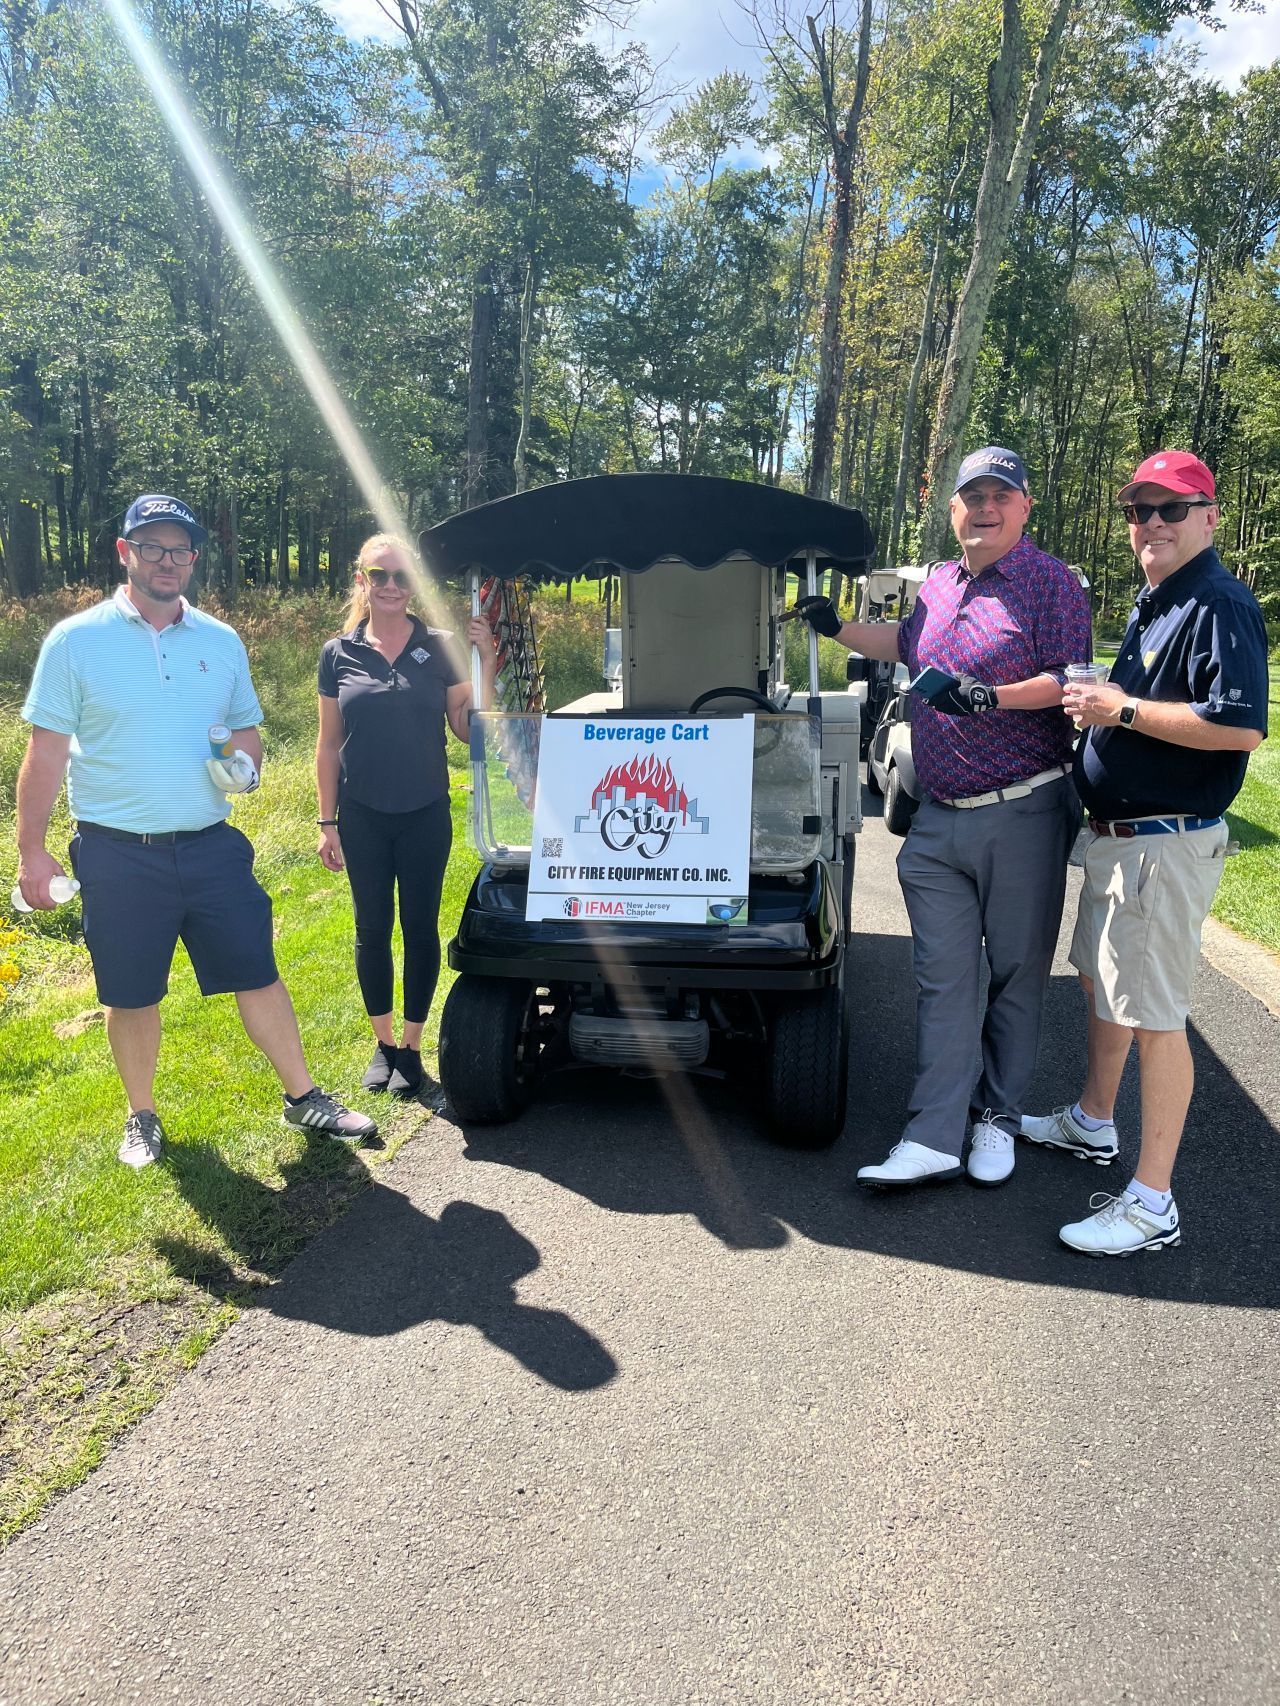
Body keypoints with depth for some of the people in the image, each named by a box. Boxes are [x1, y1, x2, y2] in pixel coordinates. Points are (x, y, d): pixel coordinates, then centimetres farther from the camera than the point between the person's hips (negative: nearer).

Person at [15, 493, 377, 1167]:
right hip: (118, 857, -2)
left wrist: (244, 766, -8)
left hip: (211, 848, 2)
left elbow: (247, 731, 15)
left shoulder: (221, 642, 7)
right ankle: (142, 1117, 30)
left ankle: (303, 1097, 20)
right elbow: (46, 752, -3)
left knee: (257, 975, 6)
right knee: (131, 997, 9)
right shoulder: (75, 640, -3)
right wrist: (31, 850, -5)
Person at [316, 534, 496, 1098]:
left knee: (421, 929, 6)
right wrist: (326, 822, 3)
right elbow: (329, 743, 4)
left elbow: (467, 728, -2)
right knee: (372, 929, 10)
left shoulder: (440, 647, -2)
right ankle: (383, 1044, 26)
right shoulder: (339, 654, 1)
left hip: (425, 814, -1)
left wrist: (485, 662, -13)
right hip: (363, 817, 1)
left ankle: (412, 1049, 21)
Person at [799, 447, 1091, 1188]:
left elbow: (1068, 681, -13)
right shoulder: (940, 584, 16)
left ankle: (997, 1117, 23)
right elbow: (906, 644, 36)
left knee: (1016, 975, 7)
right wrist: (838, 628, 27)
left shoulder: (1051, 582, -3)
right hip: (939, 820, 5)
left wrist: (987, 697, -26)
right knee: (944, 980, 3)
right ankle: (932, 1139, 5)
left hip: (1021, 816, -5)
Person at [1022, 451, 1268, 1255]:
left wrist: (1124, 710, -23)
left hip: (1167, 843, -11)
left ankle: (1153, 1202, 5)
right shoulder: (1154, 601, 15)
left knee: (1154, 1016, -5)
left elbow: (1242, 727, -28)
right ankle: (1093, 1123, 43)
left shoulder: (1220, 605, -16)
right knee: (1101, 980, 23)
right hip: (1118, 833, 11)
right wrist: (1100, 702, 8)